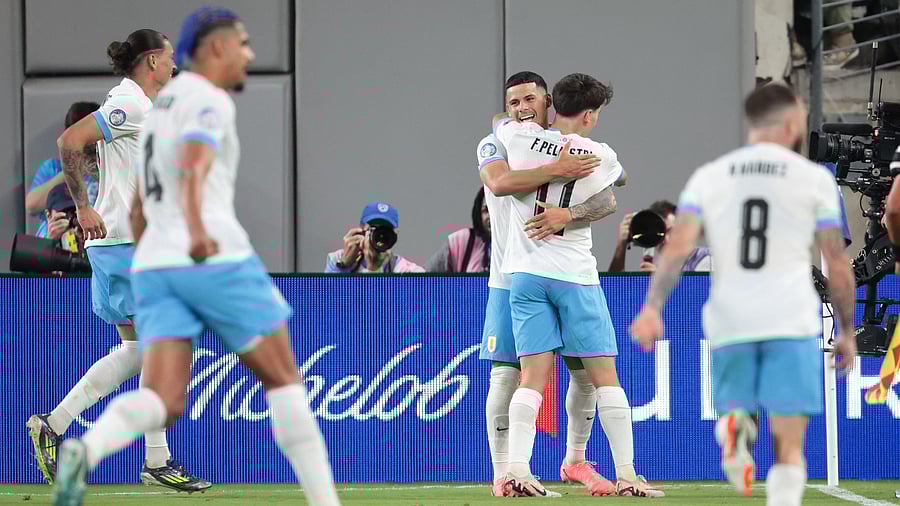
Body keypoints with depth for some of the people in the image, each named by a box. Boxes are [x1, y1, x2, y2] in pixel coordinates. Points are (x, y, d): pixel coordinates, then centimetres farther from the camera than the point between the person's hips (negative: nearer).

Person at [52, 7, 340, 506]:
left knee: (162, 404, -9)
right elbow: (193, 172, -26)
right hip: (215, 259, -7)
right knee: (283, 379, 8)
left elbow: (138, 211, 32)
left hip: (155, 266, 7)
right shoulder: (209, 101, -4)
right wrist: (197, 231, -44)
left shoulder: (164, 108, 26)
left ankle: (84, 453, -40)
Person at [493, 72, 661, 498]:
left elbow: (497, 121, 23)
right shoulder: (602, 157, -5)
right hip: (575, 275, -2)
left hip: (525, 271, 2)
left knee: (533, 376, 1)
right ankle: (626, 474, 3)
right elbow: (619, 179, 16)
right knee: (604, 375, 4)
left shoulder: (520, 136, -1)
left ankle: (517, 470, -12)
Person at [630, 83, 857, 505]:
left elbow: (678, 247, -4)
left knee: (736, 406, 18)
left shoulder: (707, 177, 9)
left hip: (729, 323, 2)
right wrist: (847, 330, 16)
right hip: (792, 323, -2)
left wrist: (652, 307, -9)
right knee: (789, 446, -1)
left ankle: (734, 426, -19)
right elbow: (837, 264, 6)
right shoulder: (814, 178, 4)